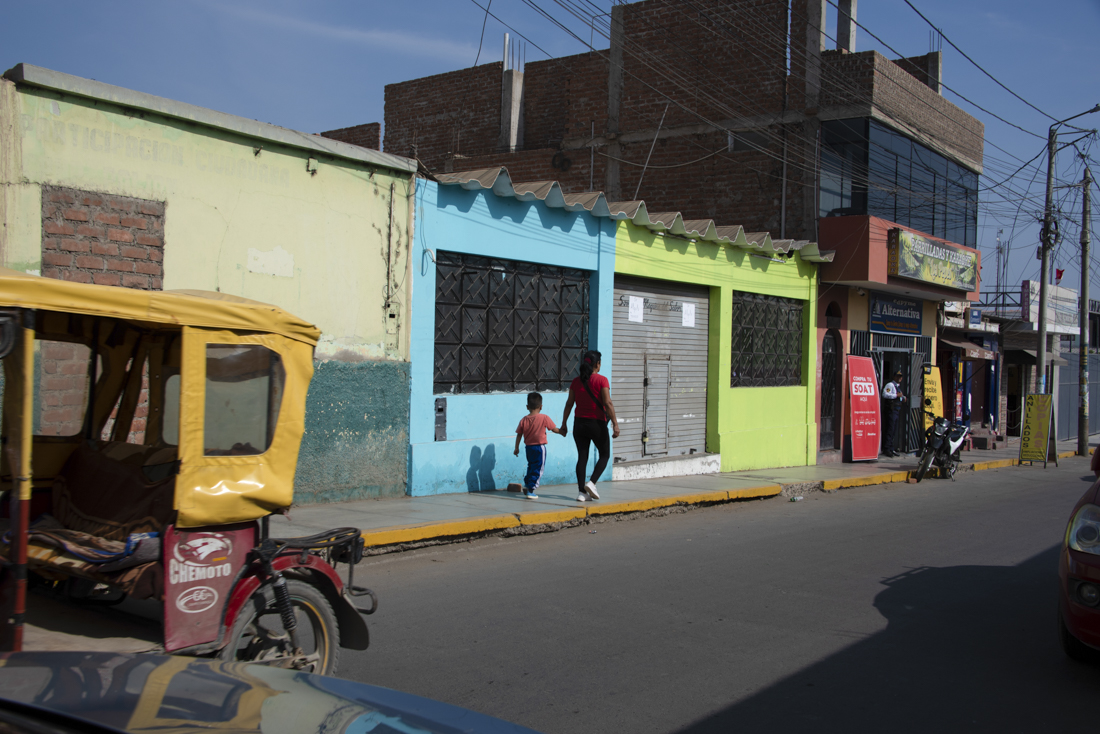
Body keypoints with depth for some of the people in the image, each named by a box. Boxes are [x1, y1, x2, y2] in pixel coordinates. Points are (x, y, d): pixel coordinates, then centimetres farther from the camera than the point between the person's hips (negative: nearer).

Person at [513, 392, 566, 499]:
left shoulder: (523, 420, -1)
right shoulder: (544, 418, -11)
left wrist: (516, 448, 14)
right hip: (540, 447, -5)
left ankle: (526, 484, 25)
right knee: (538, 469, 2)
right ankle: (530, 490, -1)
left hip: (529, 447, 5)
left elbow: (519, 435, 4)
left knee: (531, 466, 25)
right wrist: (562, 432, 19)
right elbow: (554, 429, -1)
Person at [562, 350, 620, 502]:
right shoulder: (601, 380, -10)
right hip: (597, 424, -4)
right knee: (604, 455, 12)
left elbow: (569, 403, 5)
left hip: (579, 423, 4)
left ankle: (582, 492, 5)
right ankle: (591, 482, -5)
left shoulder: (576, 381, 4)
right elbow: (608, 403, -16)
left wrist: (564, 423, 13)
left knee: (582, 457, 8)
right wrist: (615, 424, -15)